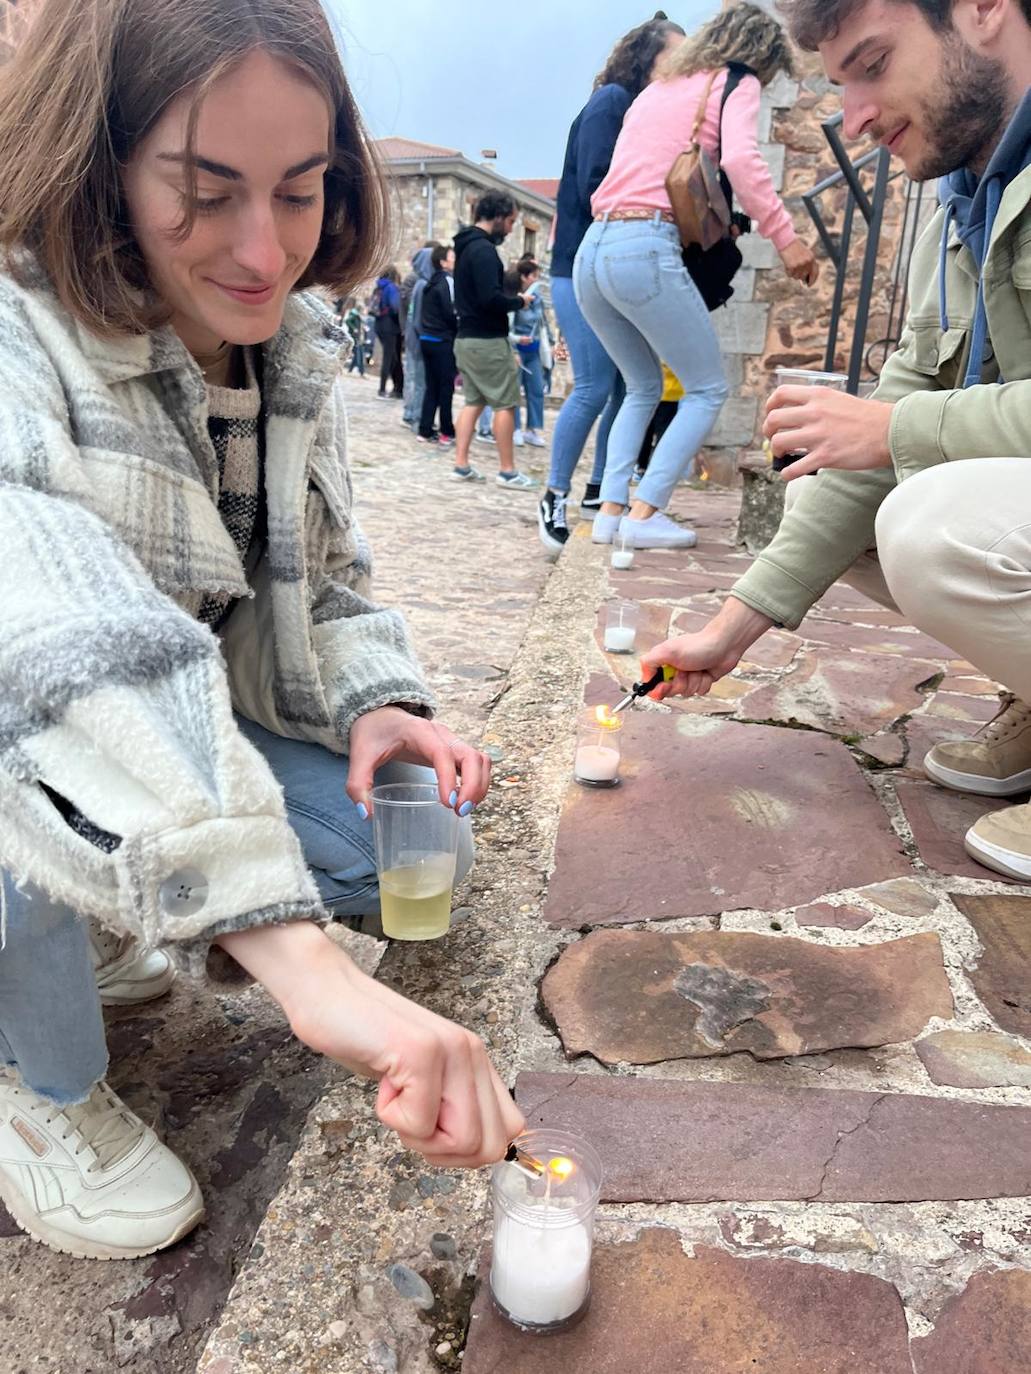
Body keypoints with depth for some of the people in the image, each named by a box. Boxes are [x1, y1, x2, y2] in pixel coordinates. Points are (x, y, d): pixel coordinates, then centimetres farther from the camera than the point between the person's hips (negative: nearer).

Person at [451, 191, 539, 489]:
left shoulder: (466, 246, 15)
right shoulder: (484, 249, -16)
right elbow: (491, 298, -24)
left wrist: (511, 298, 9)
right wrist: (519, 301, -8)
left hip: (466, 337, 9)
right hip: (487, 340, -9)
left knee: (473, 401, 11)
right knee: (506, 403, -3)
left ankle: (461, 465, 8)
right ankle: (507, 471, 1)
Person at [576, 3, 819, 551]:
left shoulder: (656, 88, 28)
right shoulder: (736, 83, 8)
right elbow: (740, 159, -12)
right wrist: (785, 237, -12)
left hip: (591, 251, 7)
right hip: (645, 248, -7)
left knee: (643, 387, 20)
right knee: (707, 390, 4)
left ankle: (610, 509, 8)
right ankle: (645, 514, -6)